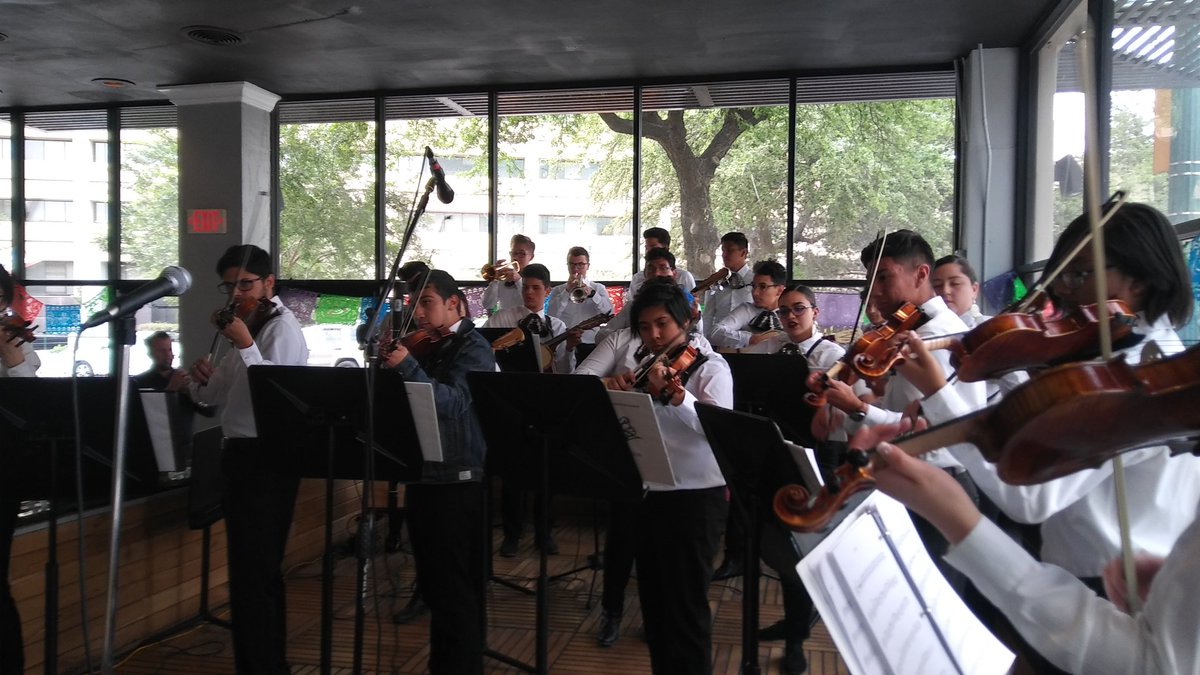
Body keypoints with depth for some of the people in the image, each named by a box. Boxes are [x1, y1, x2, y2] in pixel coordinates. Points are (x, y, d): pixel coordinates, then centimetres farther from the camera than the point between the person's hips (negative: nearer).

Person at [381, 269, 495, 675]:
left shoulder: (473, 348, -9)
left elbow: (451, 403, -25)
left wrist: (406, 366, -34)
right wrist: (385, 360, -5)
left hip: (457, 482, -8)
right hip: (422, 476, 8)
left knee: (456, 590, -3)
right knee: (432, 585, 17)